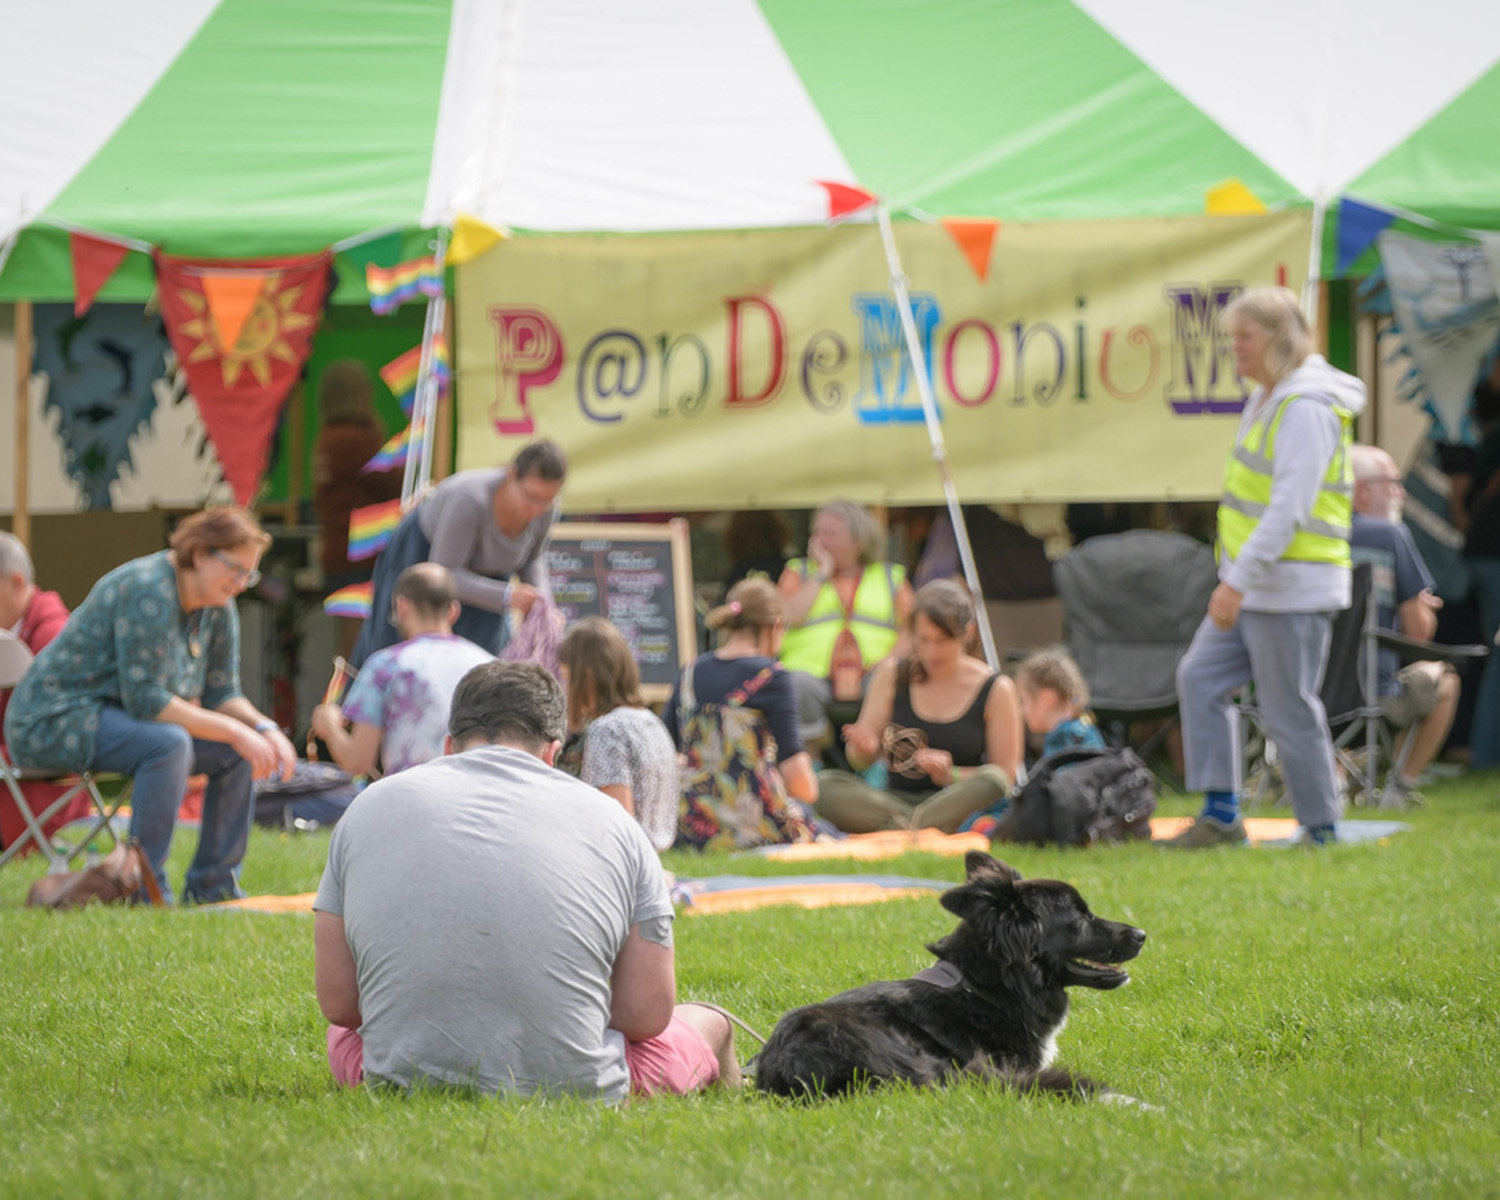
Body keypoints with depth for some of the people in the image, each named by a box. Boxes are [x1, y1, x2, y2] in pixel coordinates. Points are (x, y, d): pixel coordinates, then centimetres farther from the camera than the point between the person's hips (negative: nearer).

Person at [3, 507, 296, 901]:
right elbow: (144, 699, -28)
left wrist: (266, 730, -13)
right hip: (54, 719, -9)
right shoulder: (148, 591, -25)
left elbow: (221, 693, 7)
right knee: (169, 743, -34)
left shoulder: (219, 609, 4)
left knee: (237, 752, -4)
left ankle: (212, 885, 1)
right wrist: (232, 730, -28)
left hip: (119, 717, 9)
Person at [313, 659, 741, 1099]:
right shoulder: (611, 821, 2)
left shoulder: (370, 806, 5)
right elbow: (648, 1015, 0)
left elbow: (338, 1003, 5)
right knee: (707, 1024, 31)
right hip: (576, 1092, -2)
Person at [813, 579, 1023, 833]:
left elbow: (1006, 775, -3)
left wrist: (950, 775, -19)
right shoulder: (892, 674, 6)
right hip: (895, 799, 2)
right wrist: (864, 748, -15)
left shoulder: (996, 690, 0)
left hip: (957, 803, -2)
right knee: (824, 786, -24)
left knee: (992, 781, -35)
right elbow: (861, 763, 10)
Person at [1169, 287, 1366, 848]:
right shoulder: (1267, 398, 14)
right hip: (1254, 587, 10)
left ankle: (1322, 829, 8)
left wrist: (1238, 580, -28)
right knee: (1199, 677, 7)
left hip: (1293, 590, -10)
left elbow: (1290, 507, -25)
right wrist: (1236, 579, 21)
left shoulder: (1306, 408, -18)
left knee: (1289, 711, -4)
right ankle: (1220, 814, 9)